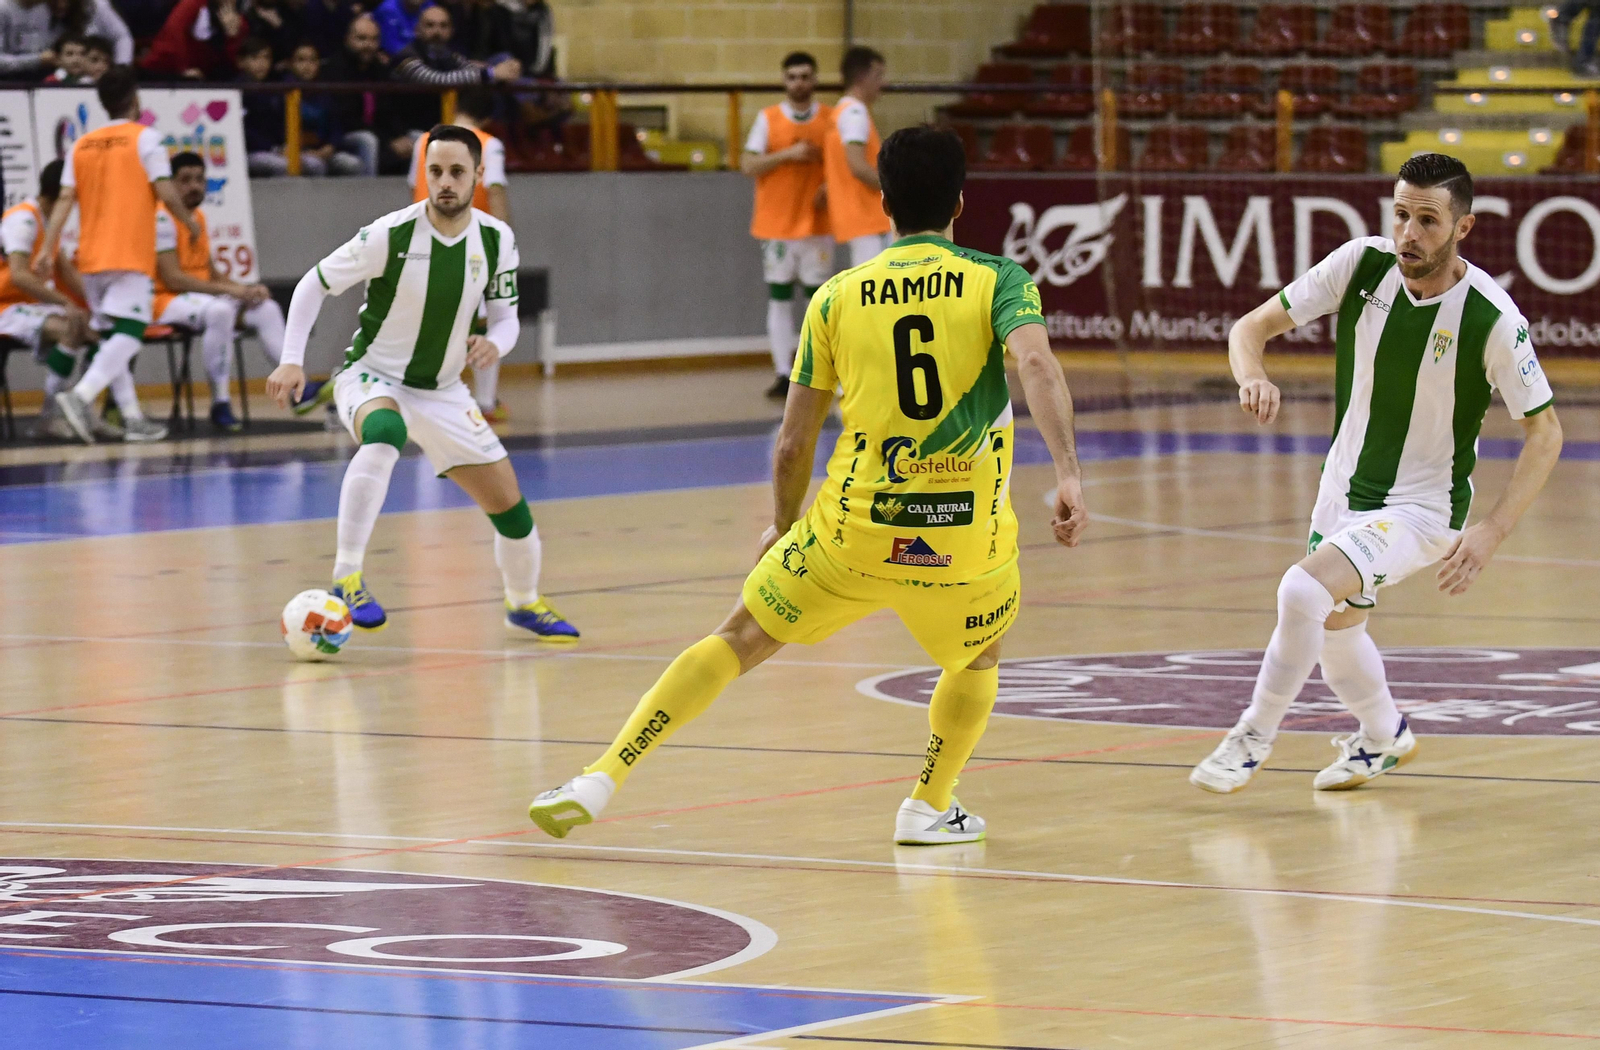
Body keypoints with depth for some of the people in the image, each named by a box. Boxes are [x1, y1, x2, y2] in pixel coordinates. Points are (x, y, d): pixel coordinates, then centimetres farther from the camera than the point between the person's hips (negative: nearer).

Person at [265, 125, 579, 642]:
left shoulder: (497, 240, -7)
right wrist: (291, 361, -19)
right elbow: (313, 284, -10)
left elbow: (505, 317, 4)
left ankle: (523, 603, 35)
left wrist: (494, 343, -20)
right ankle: (347, 576, -40)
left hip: (442, 391, 5)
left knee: (511, 507, 6)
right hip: (371, 379, -5)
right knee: (384, 433, -41)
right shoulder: (391, 235, -19)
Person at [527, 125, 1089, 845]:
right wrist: (1067, 474, -27)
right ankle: (931, 806, 29)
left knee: (738, 641, 14)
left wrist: (782, 527, 25)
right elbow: (1036, 362, -20)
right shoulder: (998, 280, 2)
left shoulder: (837, 296, 7)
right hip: (967, 537, -1)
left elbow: (793, 443, 9)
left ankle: (600, 780, 6)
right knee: (979, 656, 33)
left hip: (854, 529, 1)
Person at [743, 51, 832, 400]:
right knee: (779, 297, 0)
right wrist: (787, 155, -16)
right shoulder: (768, 119, 1)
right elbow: (749, 165, -4)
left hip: (817, 223, 0)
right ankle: (784, 374, 3)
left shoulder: (831, 119, 3)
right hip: (776, 223, 0)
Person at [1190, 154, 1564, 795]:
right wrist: (1252, 375, -33)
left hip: (1422, 508, -6)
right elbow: (1253, 326, -8)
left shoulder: (1492, 319, -25)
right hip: (1345, 489, 6)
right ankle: (1384, 738, 54)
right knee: (1334, 627, 25)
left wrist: (1491, 532, -26)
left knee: (1303, 591, -26)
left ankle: (1253, 738, -4)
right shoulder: (1362, 265, -14)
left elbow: (1544, 432, -15)